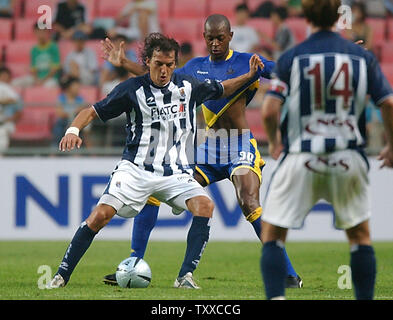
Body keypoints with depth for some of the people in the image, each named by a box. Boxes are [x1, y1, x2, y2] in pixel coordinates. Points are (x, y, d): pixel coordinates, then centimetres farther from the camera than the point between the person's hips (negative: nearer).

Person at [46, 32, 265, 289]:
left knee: (205, 205, -25)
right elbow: (93, 111, 1)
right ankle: (62, 275, -6)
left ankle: (186, 276, -23)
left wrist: (250, 75, 10)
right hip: (136, 169, -2)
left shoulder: (188, 86, 4)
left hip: (176, 173, 2)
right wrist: (73, 130, -17)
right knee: (100, 215, -18)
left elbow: (222, 90, 23)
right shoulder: (133, 89, -4)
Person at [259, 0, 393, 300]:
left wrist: (274, 142, 11)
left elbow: (269, 110, -9)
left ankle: (276, 298, -7)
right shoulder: (363, 56, 1)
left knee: (273, 235, 8)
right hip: (348, 160, 2)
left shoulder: (291, 58, -3)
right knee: (360, 236, 18)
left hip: (301, 158, -1)